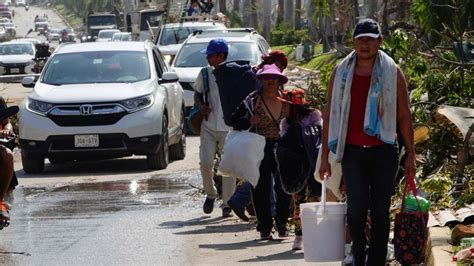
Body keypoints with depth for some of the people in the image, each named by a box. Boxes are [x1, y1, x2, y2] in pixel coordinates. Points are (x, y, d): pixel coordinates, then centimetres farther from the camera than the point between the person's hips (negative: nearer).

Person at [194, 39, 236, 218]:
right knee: (205, 162, -9)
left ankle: (227, 205, 7)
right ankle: (210, 194, 17)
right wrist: (201, 106, -3)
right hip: (209, 126, 2)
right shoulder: (205, 73, 5)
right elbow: (197, 93, 17)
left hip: (229, 127, -2)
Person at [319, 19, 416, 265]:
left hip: (383, 152, 0)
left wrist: (410, 154, 3)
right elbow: (330, 115, 9)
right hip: (352, 152, 0)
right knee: (357, 208, -8)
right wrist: (325, 157, 6)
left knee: (380, 211, 3)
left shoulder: (393, 73, 4)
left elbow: (404, 116, 7)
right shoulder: (341, 73, 6)